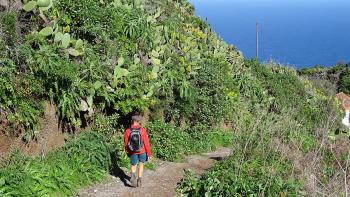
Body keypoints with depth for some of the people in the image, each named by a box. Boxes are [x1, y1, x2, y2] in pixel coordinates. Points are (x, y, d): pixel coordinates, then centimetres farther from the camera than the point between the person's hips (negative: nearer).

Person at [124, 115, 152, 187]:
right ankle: (139, 179, 20)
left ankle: (133, 175, -16)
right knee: (141, 165, 21)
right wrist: (149, 153, -3)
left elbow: (126, 143, 0)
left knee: (133, 166, 14)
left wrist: (127, 152, 17)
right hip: (142, 151, -1)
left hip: (133, 152, 1)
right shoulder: (142, 130, -16)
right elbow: (146, 142, -12)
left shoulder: (128, 131, -10)